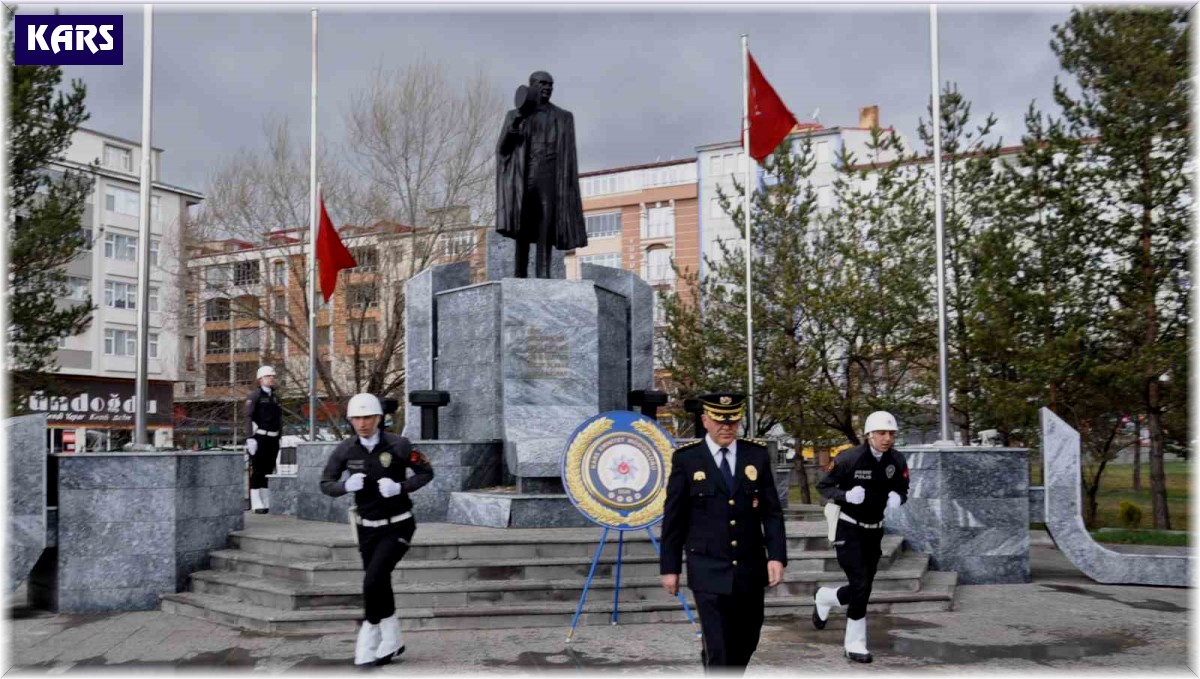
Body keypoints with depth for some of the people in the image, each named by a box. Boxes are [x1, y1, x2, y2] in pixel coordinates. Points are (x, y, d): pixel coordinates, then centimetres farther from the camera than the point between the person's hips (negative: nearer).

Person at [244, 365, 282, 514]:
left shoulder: (275, 397, 16)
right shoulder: (254, 396, -4)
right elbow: (248, 417, -12)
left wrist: (279, 437, 16)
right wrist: (250, 438, -19)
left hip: (273, 439, 6)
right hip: (259, 439, -6)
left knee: (269, 470, 9)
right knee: (257, 471, -4)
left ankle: (267, 503, 15)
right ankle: (257, 504, -1)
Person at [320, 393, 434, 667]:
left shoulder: (398, 445, -13)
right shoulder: (345, 450, -5)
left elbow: (426, 472, -3)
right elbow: (325, 484, 2)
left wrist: (400, 487, -20)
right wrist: (346, 485, -20)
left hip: (397, 526, -4)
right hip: (367, 528, 4)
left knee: (373, 580, -18)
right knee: (380, 585, 11)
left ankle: (371, 636, 2)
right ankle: (392, 641, 28)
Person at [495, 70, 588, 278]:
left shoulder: (563, 118, 16)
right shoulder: (515, 115, 16)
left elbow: (569, 155, 13)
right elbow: (502, 148, 7)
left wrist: (568, 185, 3)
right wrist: (516, 122, -7)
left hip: (550, 174, 0)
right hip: (524, 174, 1)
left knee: (546, 222, -16)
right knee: (523, 225, -6)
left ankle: (543, 272, -23)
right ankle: (520, 274, -2)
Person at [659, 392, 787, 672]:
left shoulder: (757, 455, 2)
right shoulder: (686, 458, -5)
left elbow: (772, 512, 2)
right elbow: (674, 518, -1)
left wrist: (777, 556, -9)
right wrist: (670, 567, 0)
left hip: (750, 569, 4)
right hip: (709, 571, -3)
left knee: (746, 643, 15)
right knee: (720, 650, -6)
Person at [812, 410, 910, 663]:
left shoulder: (897, 461, -6)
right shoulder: (849, 458, -20)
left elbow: (903, 489, 9)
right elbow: (822, 486, -10)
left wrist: (897, 497, -15)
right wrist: (846, 496, -28)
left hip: (874, 530, 6)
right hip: (849, 530, -6)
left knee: (863, 589, 10)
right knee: (861, 586, -11)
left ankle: (824, 598, 40)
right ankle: (855, 644, 15)